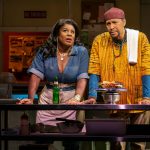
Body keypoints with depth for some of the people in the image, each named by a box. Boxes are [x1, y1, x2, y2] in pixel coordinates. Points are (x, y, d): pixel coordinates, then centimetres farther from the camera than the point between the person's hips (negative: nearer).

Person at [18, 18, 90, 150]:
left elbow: (82, 78, -12)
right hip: (48, 99, 1)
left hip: (70, 100, -1)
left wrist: (77, 98, -29)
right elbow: (36, 75, -7)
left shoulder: (81, 52, -3)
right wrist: (30, 98, -20)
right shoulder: (44, 51, 1)